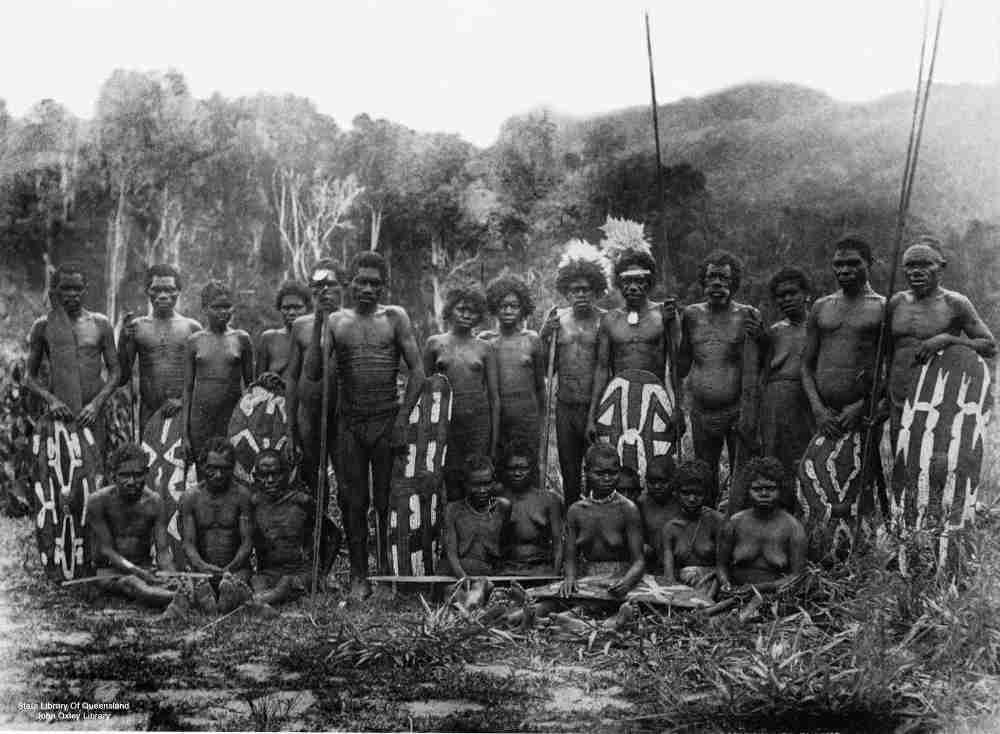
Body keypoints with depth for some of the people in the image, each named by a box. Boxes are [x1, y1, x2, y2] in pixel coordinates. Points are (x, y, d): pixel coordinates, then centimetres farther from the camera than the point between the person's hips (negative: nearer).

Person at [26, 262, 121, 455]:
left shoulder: (100, 323, 7)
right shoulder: (43, 326, 6)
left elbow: (114, 372, 6)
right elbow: (30, 377, 7)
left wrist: (96, 404, -10)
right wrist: (50, 399, -13)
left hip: (92, 415, 0)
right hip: (59, 415, 0)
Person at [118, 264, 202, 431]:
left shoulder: (192, 328, 6)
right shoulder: (136, 326, 7)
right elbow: (122, 379, 6)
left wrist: (183, 399, -11)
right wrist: (125, 339, -5)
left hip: (182, 411, -1)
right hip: (148, 412, 1)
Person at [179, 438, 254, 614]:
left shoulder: (242, 495, -1)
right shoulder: (189, 498, 4)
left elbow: (247, 542, -3)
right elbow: (188, 543, -1)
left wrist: (230, 568, -20)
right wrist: (202, 566, -22)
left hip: (236, 567, -1)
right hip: (202, 568, 1)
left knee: (231, 585, -37)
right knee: (201, 586, -35)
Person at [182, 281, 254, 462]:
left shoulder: (241, 339, 3)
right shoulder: (194, 341, 5)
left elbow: (250, 382, 8)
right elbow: (188, 387, 7)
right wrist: (185, 431, 3)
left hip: (232, 414, -1)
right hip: (201, 415, 1)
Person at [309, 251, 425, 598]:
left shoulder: (395, 317, 2)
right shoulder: (335, 321, 6)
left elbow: (417, 371, 0)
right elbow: (314, 373, -3)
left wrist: (403, 417, -8)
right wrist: (318, 321, -9)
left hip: (387, 420, -2)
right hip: (349, 422, 2)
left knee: (388, 500, 3)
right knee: (352, 501, 5)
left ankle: (390, 571, 15)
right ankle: (359, 576, 15)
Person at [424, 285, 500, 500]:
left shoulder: (485, 348, 6)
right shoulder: (435, 344, 6)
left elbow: (494, 396, 8)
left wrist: (494, 439, 5)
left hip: (479, 422, 0)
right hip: (445, 423, 0)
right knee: (449, 485, -1)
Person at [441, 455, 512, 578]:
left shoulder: (502, 508, 8)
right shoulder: (453, 510, 6)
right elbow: (451, 553, -1)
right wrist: (464, 579, -14)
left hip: (488, 578, 1)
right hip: (454, 579, -1)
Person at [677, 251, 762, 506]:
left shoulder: (747, 316, -4)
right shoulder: (691, 315, 6)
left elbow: (750, 370, -11)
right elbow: (681, 368, 11)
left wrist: (747, 415, -18)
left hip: (736, 410, -3)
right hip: (701, 412, 3)